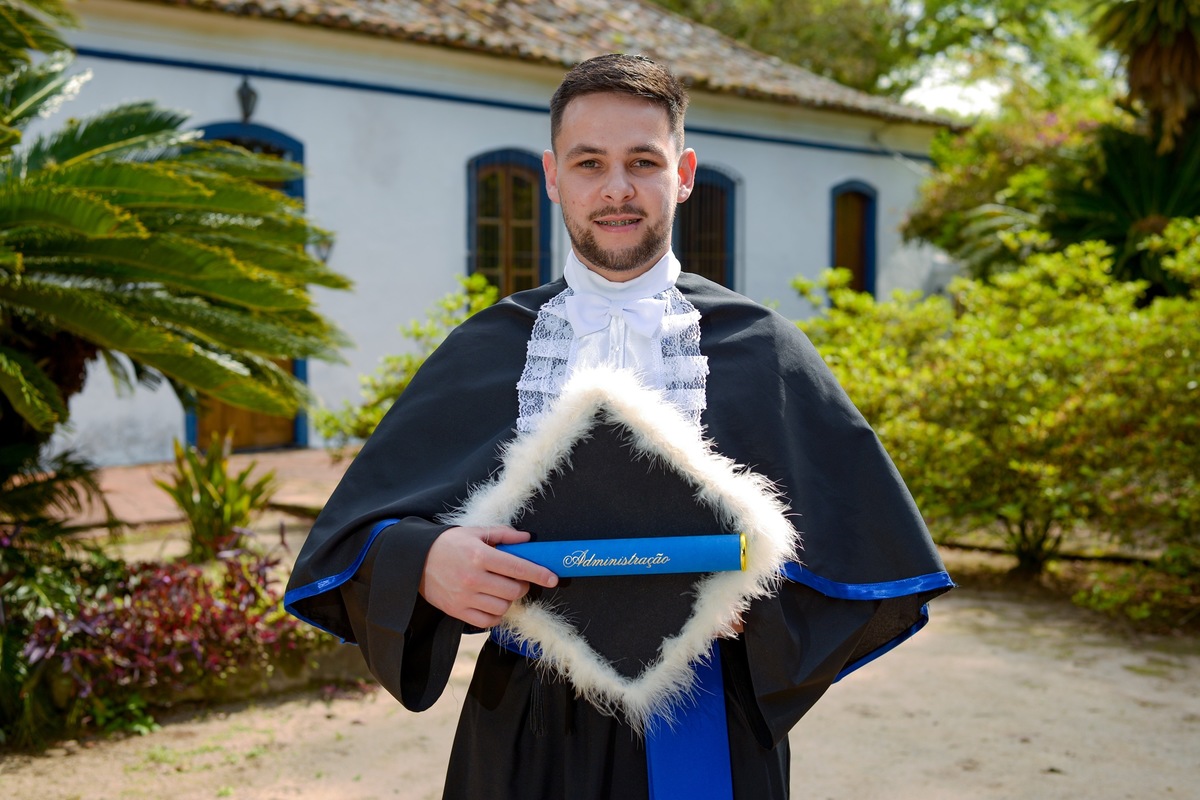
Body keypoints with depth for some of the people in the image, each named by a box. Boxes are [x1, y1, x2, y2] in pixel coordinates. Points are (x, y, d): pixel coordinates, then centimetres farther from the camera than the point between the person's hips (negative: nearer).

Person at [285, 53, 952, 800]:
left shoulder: (760, 349, -3)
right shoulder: (485, 352, 0)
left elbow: (877, 568, -2)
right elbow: (350, 541, -1)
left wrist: (754, 603, -19)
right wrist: (424, 560, -22)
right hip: (528, 734, 1)